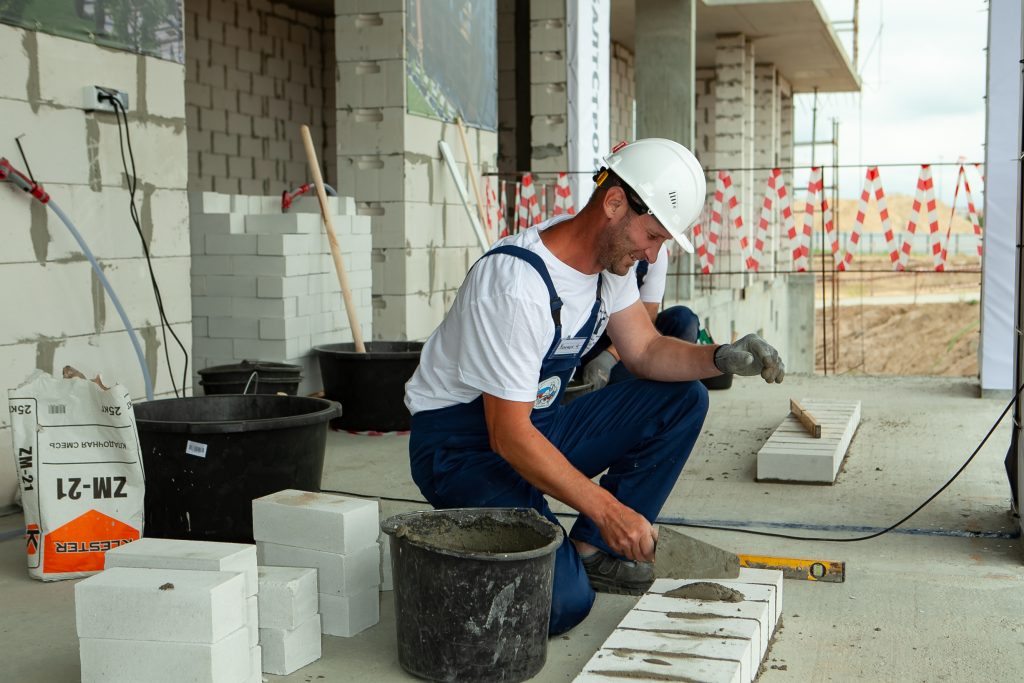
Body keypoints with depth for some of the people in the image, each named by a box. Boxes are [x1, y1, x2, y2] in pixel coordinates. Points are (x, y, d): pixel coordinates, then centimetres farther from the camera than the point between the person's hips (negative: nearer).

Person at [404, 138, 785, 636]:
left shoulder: (612, 255, -1)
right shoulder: (518, 282, -29)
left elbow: (645, 351, 7)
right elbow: (508, 436, -28)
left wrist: (723, 358, -12)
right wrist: (607, 508, -30)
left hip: (539, 423, 9)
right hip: (464, 445, -9)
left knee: (684, 400, -2)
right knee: (562, 601, -28)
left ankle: (591, 549, 1)